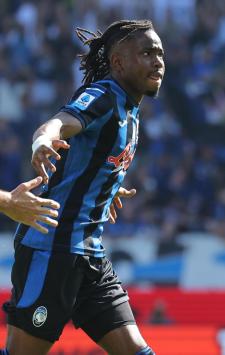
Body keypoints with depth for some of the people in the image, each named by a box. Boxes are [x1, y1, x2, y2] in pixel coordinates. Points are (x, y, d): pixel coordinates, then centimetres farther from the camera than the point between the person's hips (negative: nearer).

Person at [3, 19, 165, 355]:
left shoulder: (128, 111, 15)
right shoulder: (104, 95, -11)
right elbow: (59, 123, -32)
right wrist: (43, 141, -56)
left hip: (90, 254, 9)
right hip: (52, 247, -9)